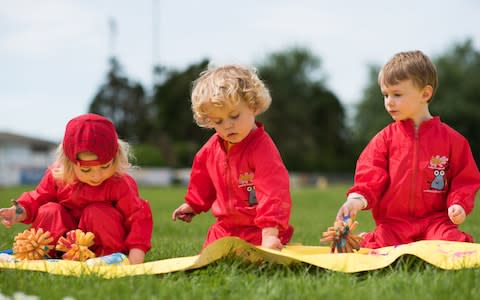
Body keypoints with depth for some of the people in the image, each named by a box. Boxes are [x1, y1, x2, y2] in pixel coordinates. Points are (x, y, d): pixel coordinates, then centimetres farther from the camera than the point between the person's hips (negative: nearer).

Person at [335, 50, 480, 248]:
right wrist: (357, 199, -18)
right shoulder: (385, 138, 8)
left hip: (434, 219, -1)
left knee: (451, 240, -29)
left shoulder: (450, 139, 5)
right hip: (392, 222, 1)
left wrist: (458, 204, -11)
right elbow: (370, 176, 1)